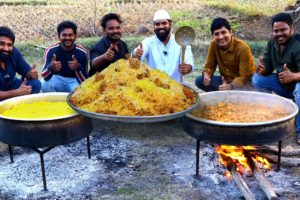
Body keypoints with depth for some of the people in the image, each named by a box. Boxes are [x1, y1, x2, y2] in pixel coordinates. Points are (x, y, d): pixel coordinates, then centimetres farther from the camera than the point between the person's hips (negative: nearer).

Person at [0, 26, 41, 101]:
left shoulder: (14, 52, -15)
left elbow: (27, 71, -4)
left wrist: (31, 74, -27)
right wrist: (17, 92, -37)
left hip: (10, 86, 5)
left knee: (35, 84, -16)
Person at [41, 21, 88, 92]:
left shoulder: (82, 53, -15)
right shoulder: (51, 50, -14)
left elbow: (84, 81, -19)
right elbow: (44, 76, -22)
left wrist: (78, 68, -39)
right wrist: (50, 68, -45)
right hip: (57, 80, 1)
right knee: (45, 85, -31)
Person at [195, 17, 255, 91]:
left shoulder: (243, 48, -23)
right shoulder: (213, 45, -8)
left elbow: (244, 77, -24)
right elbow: (209, 66, 0)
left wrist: (230, 86, -44)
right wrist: (206, 75, -25)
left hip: (244, 82, -5)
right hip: (225, 80, 5)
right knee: (199, 80, -14)